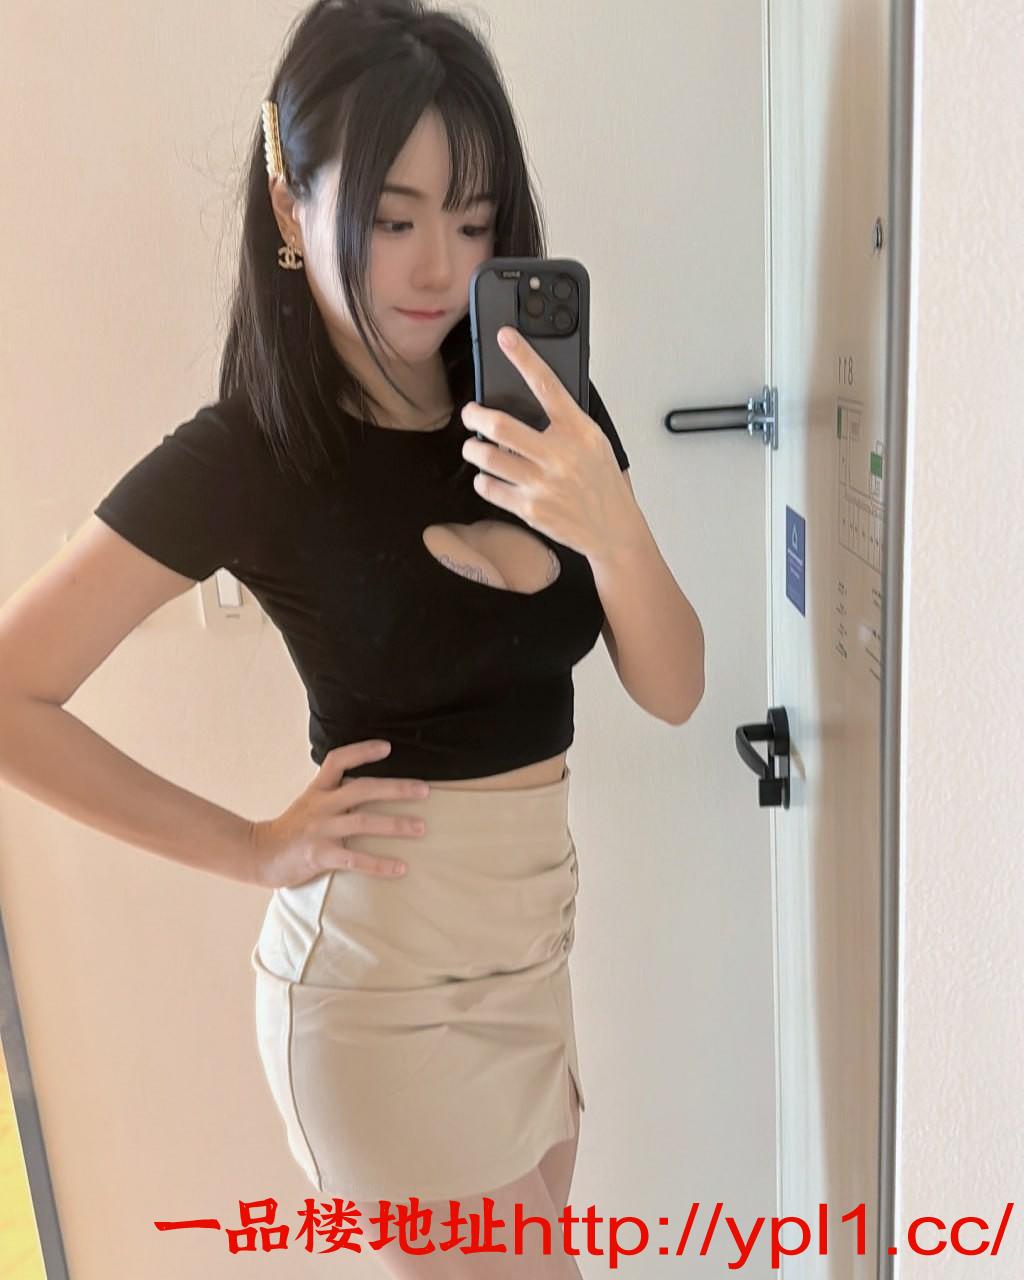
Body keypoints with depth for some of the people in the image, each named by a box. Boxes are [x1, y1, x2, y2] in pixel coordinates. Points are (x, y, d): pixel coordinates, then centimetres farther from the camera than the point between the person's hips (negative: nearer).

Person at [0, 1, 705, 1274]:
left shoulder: (548, 408, -1)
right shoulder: (243, 454, -16)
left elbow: (671, 690, -5)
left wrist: (610, 526, -24)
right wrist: (257, 849, -14)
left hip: (529, 944, 6)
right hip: (383, 974, -5)